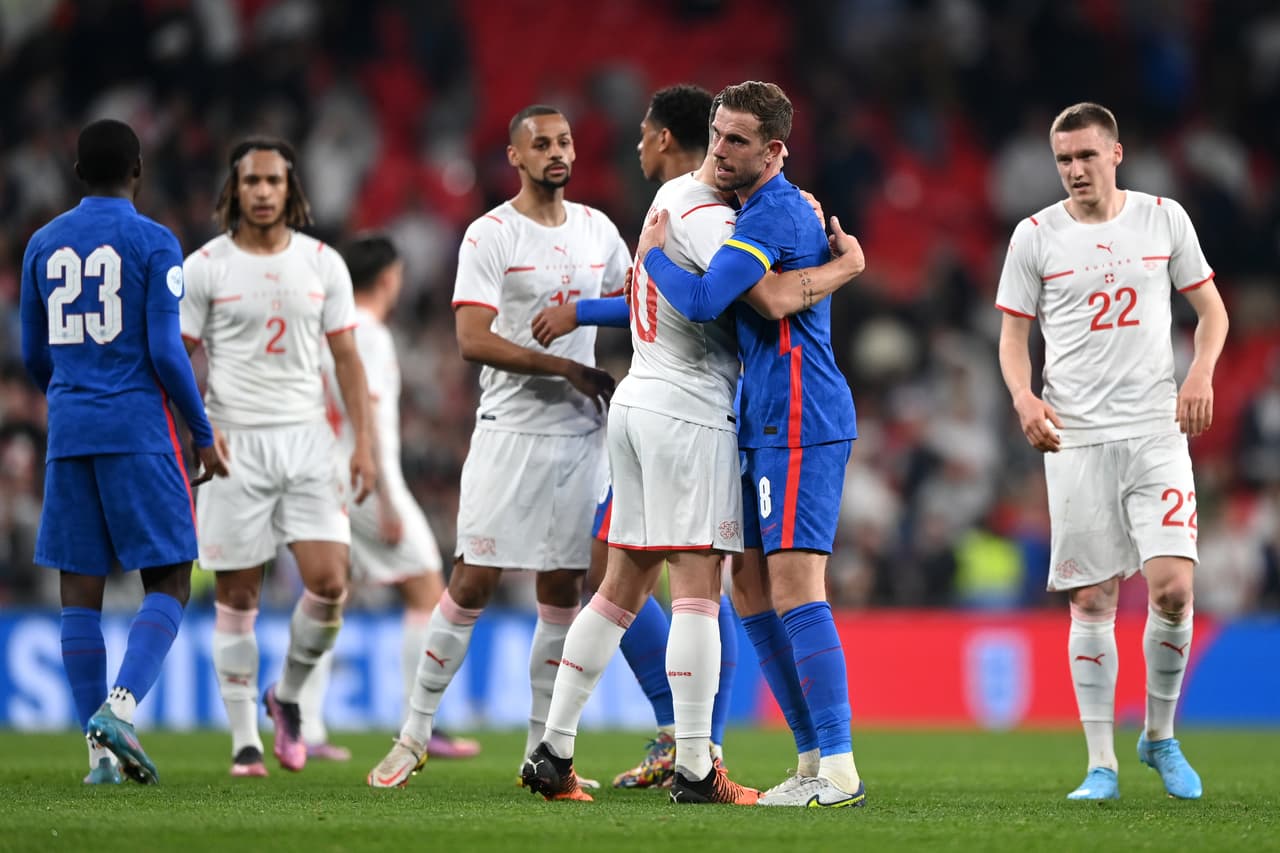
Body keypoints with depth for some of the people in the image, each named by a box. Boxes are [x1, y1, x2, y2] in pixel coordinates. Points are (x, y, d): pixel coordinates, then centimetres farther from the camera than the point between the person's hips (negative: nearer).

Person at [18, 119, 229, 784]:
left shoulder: (43, 246, 10)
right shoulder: (154, 243, -4)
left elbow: (33, 356, 16)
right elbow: (166, 351, -10)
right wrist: (204, 434, 1)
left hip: (68, 433, 4)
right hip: (139, 431, -4)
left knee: (80, 591, 5)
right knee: (169, 583, 2)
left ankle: (99, 748, 0)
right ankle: (120, 707, -19)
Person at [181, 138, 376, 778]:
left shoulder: (323, 264, 7)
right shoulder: (205, 267, 0)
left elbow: (346, 358, 11)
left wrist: (364, 442, 4)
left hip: (307, 436, 2)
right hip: (234, 442, -2)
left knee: (329, 582, -10)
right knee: (236, 597, 0)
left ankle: (287, 695, 16)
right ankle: (245, 741, 7)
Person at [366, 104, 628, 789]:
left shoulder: (597, 230, 11)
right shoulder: (489, 236, -7)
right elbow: (474, 341, -15)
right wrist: (565, 367, -17)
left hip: (581, 431, 5)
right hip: (510, 430, -5)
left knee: (562, 590, 5)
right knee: (474, 581, -7)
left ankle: (541, 751, 10)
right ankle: (415, 735, 2)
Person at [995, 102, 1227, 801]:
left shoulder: (1164, 219, 6)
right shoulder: (1036, 236, 4)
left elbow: (1210, 307, 13)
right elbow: (1013, 334, 9)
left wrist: (1201, 372, -5)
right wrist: (1024, 397, -10)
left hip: (1156, 431, 0)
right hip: (1076, 439, 0)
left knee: (1173, 587, -12)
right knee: (1092, 602, -2)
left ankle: (1160, 737, 10)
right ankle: (1101, 764, 5)